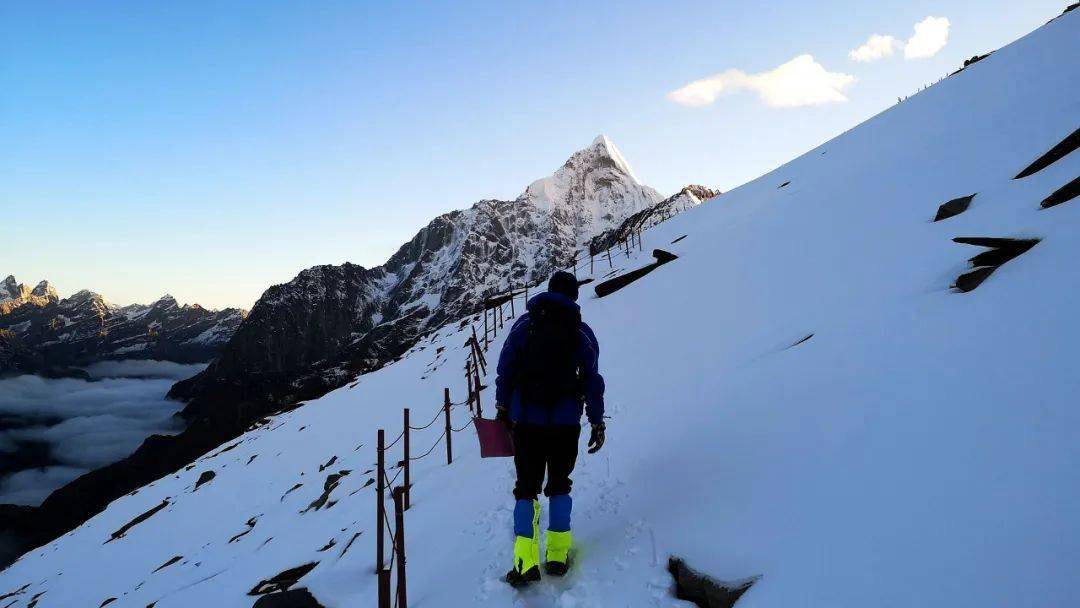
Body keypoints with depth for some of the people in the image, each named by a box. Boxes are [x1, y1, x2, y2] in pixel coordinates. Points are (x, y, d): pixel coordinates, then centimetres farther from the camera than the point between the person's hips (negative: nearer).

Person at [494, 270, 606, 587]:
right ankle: (557, 555, 14)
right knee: (559, 485, 15)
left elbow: (506, 368, 1)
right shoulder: (583, 332, -1)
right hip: (566, 421, 0)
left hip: (526, 420, 0)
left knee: (526, 487, 6)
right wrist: (597, 422, 7)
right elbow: (592, 380, 0)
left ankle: (525, 562, -3)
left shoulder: (525, 323, 1)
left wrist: (502, 406, 11)